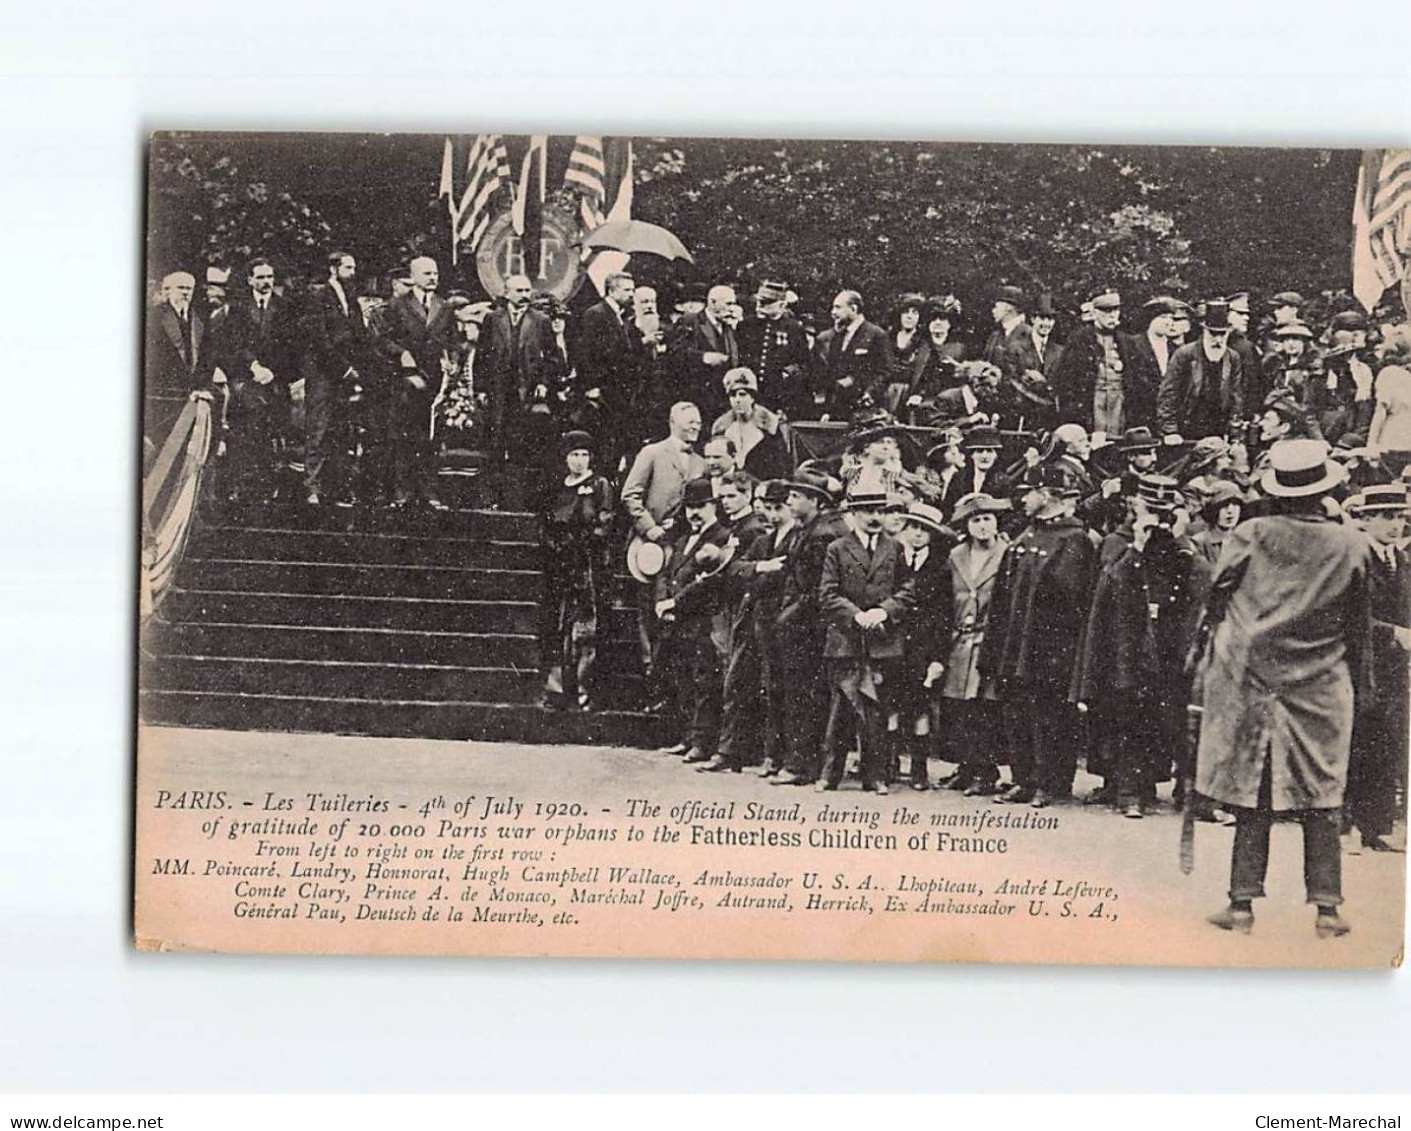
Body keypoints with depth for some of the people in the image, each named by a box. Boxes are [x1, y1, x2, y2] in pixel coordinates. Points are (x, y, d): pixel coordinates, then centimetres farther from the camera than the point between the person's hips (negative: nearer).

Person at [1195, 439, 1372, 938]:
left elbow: (1216, 608, 1)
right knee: (1322, 801, 7)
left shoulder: (1248, 536, -5)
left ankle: (1242, 902, 6)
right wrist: (1359, 691, 15)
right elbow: (1360, 629, 5)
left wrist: (1207, 679, 12)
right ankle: (1327, 907, 7)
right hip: (1321, 690, 0)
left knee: (1252, 797, 5)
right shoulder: (1351, 546, -3)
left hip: (1251, 684, 0)